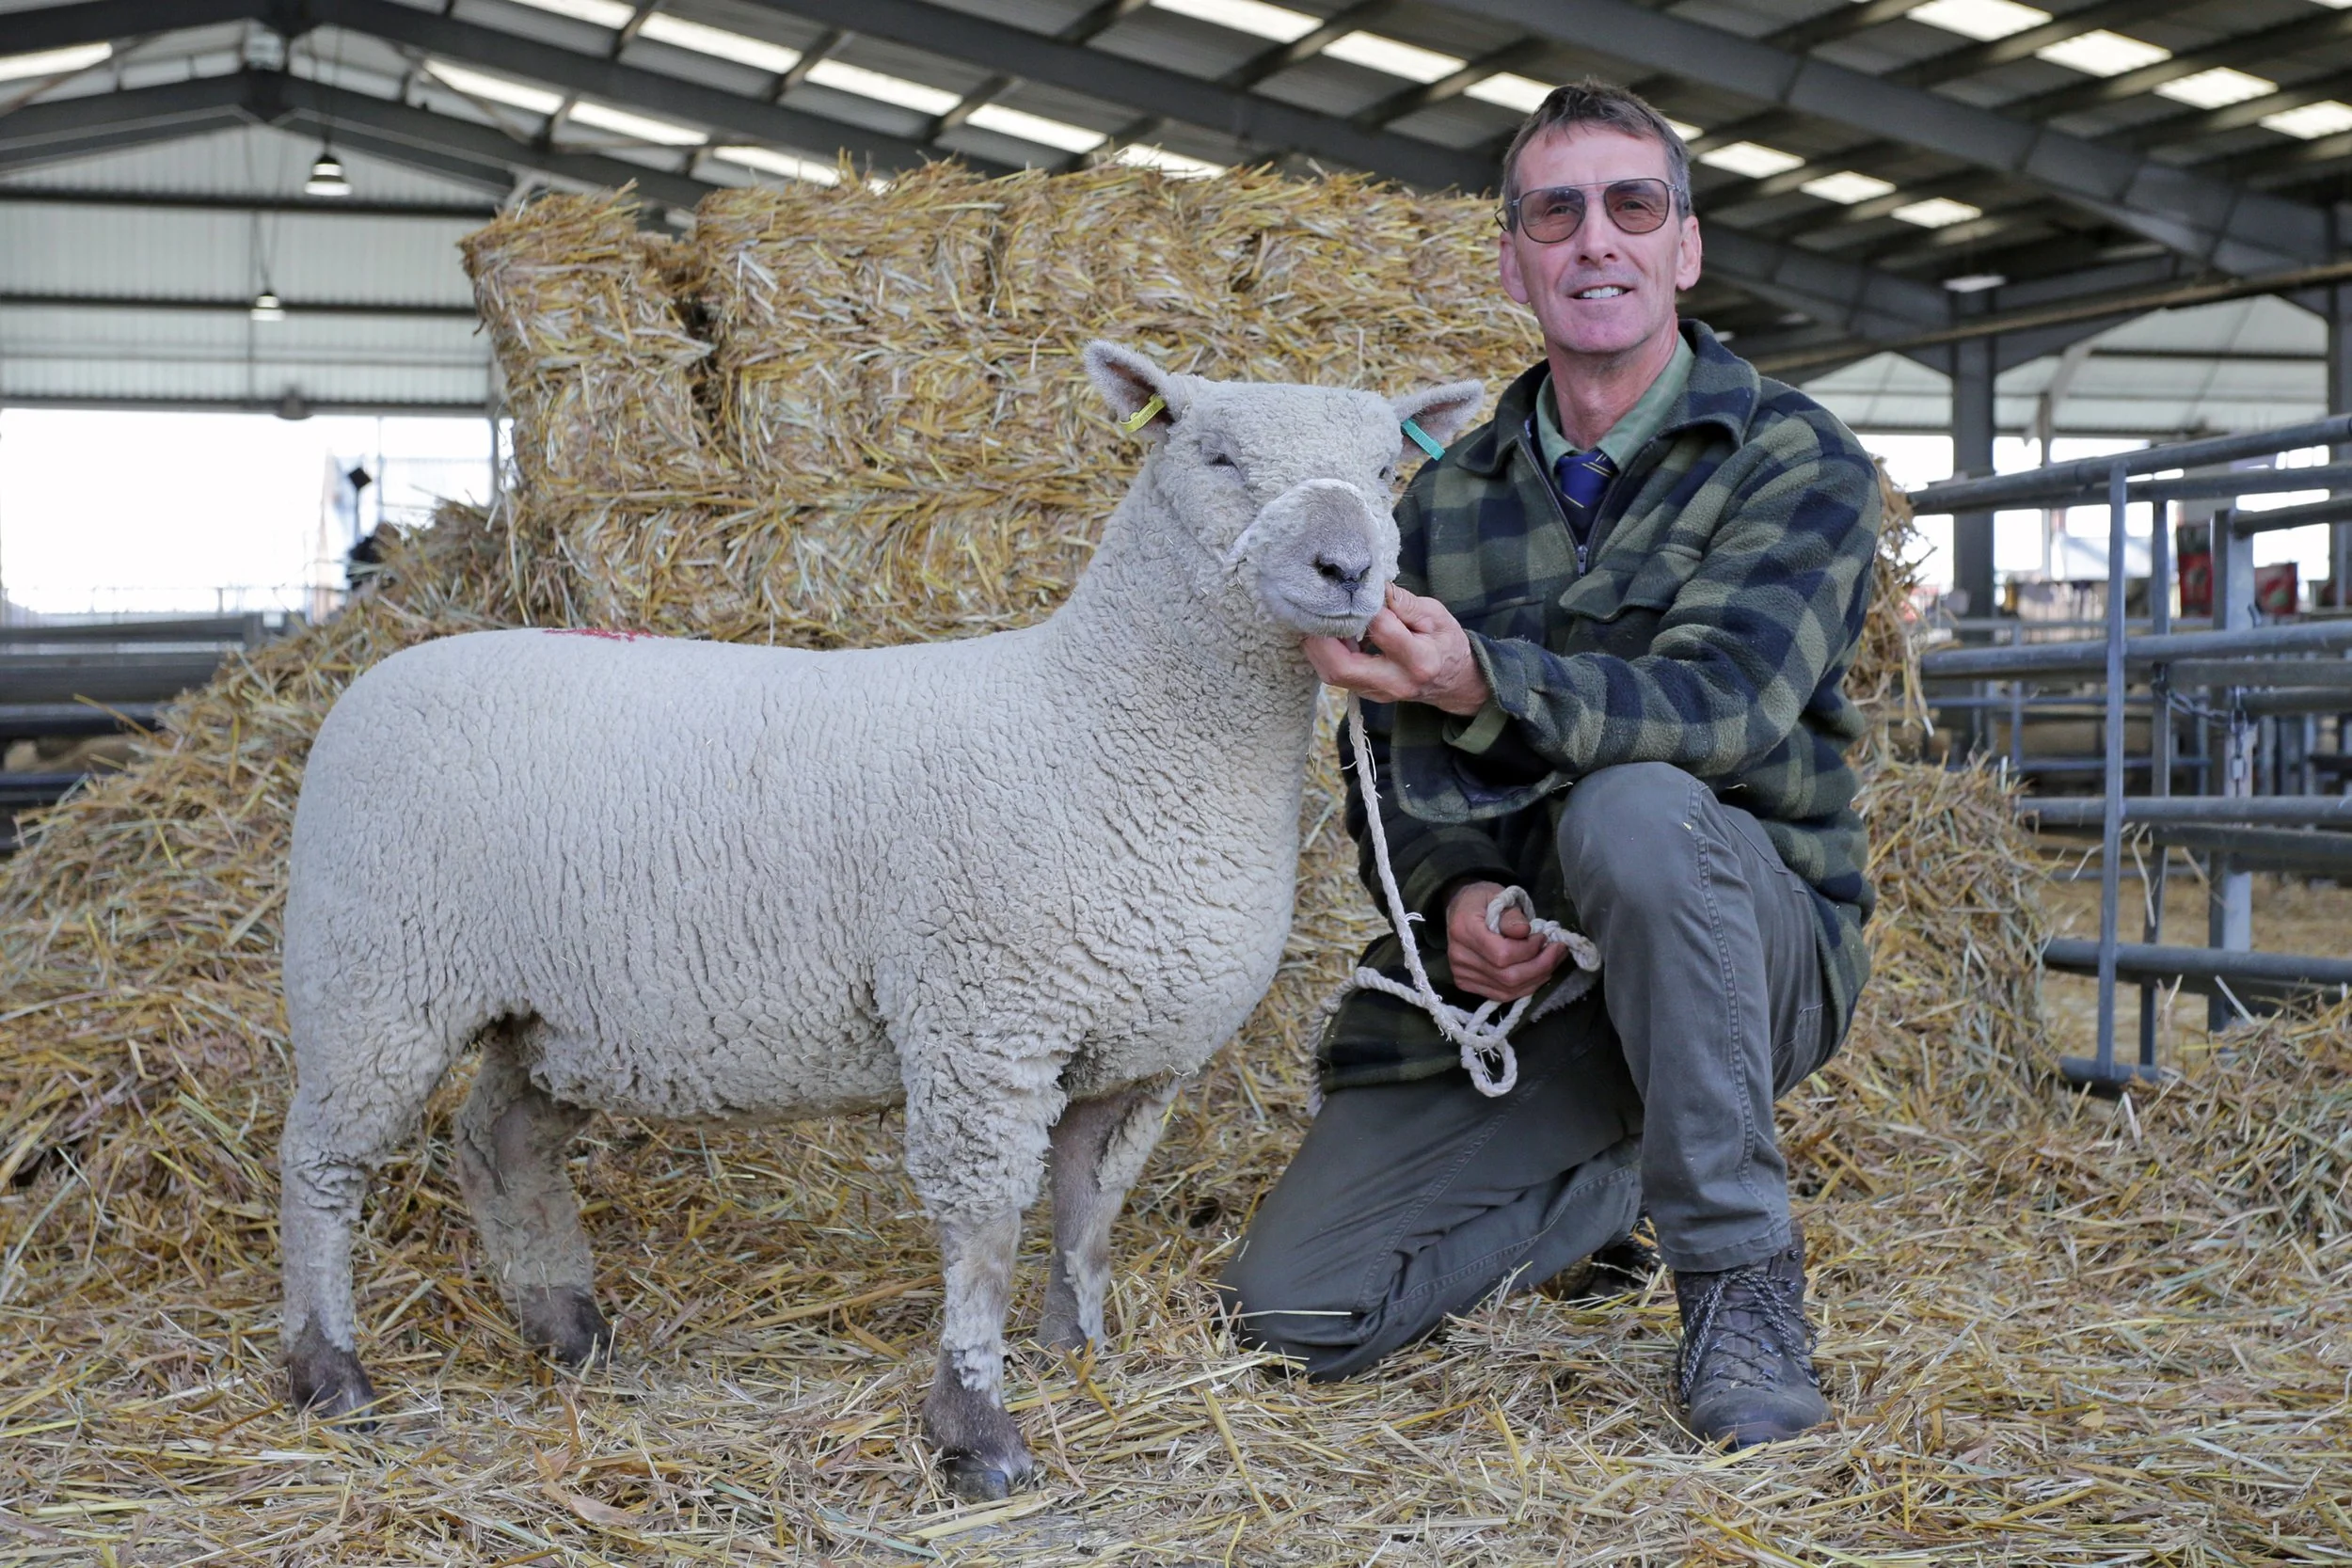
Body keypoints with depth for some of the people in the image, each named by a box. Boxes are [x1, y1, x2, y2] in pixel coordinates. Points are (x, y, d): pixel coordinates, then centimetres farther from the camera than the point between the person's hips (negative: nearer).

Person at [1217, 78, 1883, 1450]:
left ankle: (1743, 1273, -23)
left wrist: (1482, 682, -40)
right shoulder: (1451, 494, 9)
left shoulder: (1798, 460, -6)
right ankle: (1616, 1179, 19)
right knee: (1291, 1309, -7)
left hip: (1750, 943, -4)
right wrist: (1451, 889, -16)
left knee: (1632, 807, -39)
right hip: (1508, 973, 4)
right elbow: (1388, 760, 7)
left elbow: (1724, 700, -23)